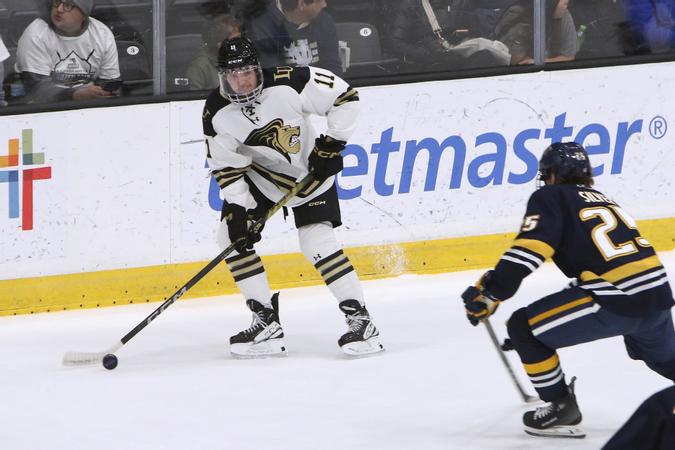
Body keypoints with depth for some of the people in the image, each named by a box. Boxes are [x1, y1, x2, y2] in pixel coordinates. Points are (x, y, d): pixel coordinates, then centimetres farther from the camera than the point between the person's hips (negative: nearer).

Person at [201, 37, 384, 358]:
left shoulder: (288, 84, -28)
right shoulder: (217, 113, -18)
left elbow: (344, 96, -20)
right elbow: (226, 167, -11)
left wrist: (333, 143, -19)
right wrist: (237, 210, -21)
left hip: (311, 172, -4)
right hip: (260, 174, 4)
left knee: (318, 244, -17)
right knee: (231, 236, -7)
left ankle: (360, 321, -10)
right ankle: (266, 324, 0)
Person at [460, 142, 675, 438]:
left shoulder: (551, 197, 5)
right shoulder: (604, 200, 27)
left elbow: (527, 251, -10)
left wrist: (489, 294, -6)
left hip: (618, 301, -8)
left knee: (523, 326, 4)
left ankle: (562, 407, 7)